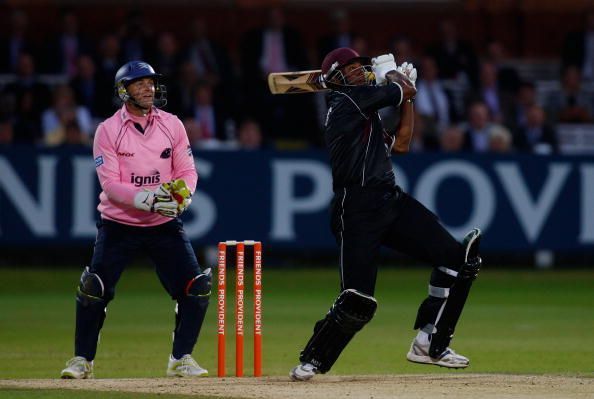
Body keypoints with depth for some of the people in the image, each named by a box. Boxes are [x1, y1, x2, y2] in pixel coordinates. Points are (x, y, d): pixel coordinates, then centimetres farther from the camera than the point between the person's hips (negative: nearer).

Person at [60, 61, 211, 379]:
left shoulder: (172, 125, 1)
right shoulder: (108, 131, -8)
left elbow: (187, 171, 2)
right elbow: (110, 184, -15)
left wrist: (182, 192, -22)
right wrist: (148, 200, -30)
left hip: (164, 225, 2)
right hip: (118, 225, -2)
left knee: (196, 287, -8)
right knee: (93, 290, -11)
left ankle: (181, 359, 7)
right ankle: (82, 361, 6)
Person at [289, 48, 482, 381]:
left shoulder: (365, 113, 23)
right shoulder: (346, 100, -6)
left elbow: (400, 144, 24)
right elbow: (403, 90, -3)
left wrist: (406, 96, 26)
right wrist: (392, 75, 19)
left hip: (390, 201, 9)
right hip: (358, 209, -9)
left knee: (458, 256, 0)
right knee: (358, 301, -16)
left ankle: (429, 344, 7)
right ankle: (312, 360, 7)